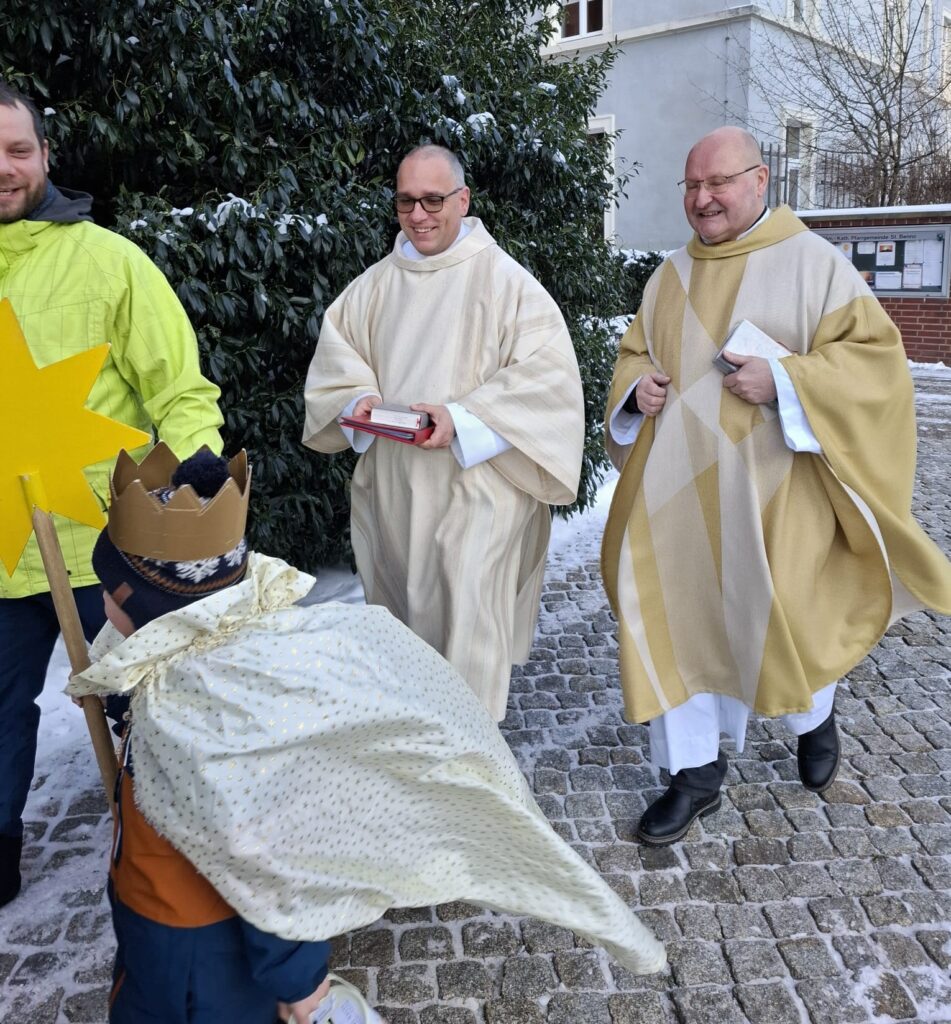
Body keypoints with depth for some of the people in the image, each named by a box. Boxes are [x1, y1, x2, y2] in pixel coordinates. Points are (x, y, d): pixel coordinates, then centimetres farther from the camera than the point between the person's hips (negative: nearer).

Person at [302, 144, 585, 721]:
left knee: (465, 624, -5)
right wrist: (358, 400, -6)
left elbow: (545, 375, -13)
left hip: (474, 485, -5)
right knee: (398, 616, 16)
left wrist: (462, 419, -22)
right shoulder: (375, 285, 11)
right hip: (389, 486, 6)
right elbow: (336, 355, 16)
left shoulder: (505, 280, -5)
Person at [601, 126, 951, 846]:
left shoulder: (812, 262, -3)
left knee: (774, 617, 4)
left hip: (767, 489, -4)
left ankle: (815, 713, 40)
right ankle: (695, 771, 19)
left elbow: (876, 354, -7)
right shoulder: (672, 275, 12)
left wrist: (785, 381, -20)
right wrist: (639, 384, -2)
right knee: (678, 616, 3)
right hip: (678, 487, 4)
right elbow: (634, 354, 21)